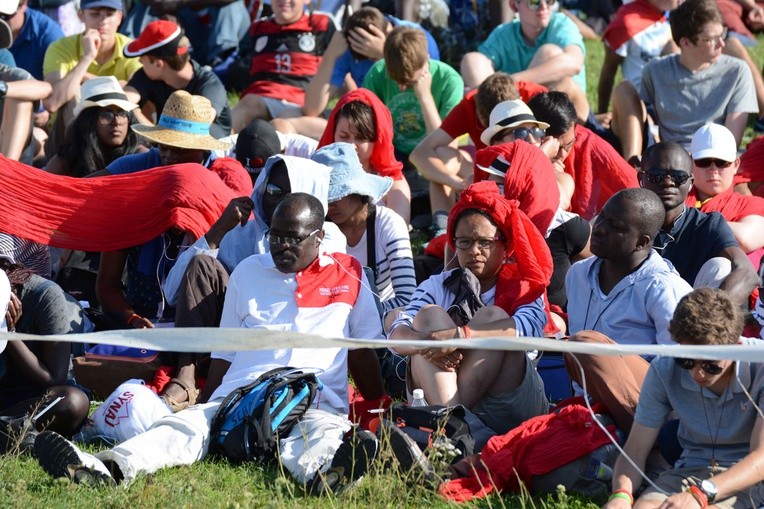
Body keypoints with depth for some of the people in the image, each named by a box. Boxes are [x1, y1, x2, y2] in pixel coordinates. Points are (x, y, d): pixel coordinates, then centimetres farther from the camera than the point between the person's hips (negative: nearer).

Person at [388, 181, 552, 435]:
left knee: (492, 316, -19)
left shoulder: (522, 287, 13)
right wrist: (426, 342, -24)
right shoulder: (436, 287, 20)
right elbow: (397, 335, 1)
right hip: (437, 393, 2)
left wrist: (461, 335, -28)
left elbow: (528, 326, -13)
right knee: (430, 315, -15)